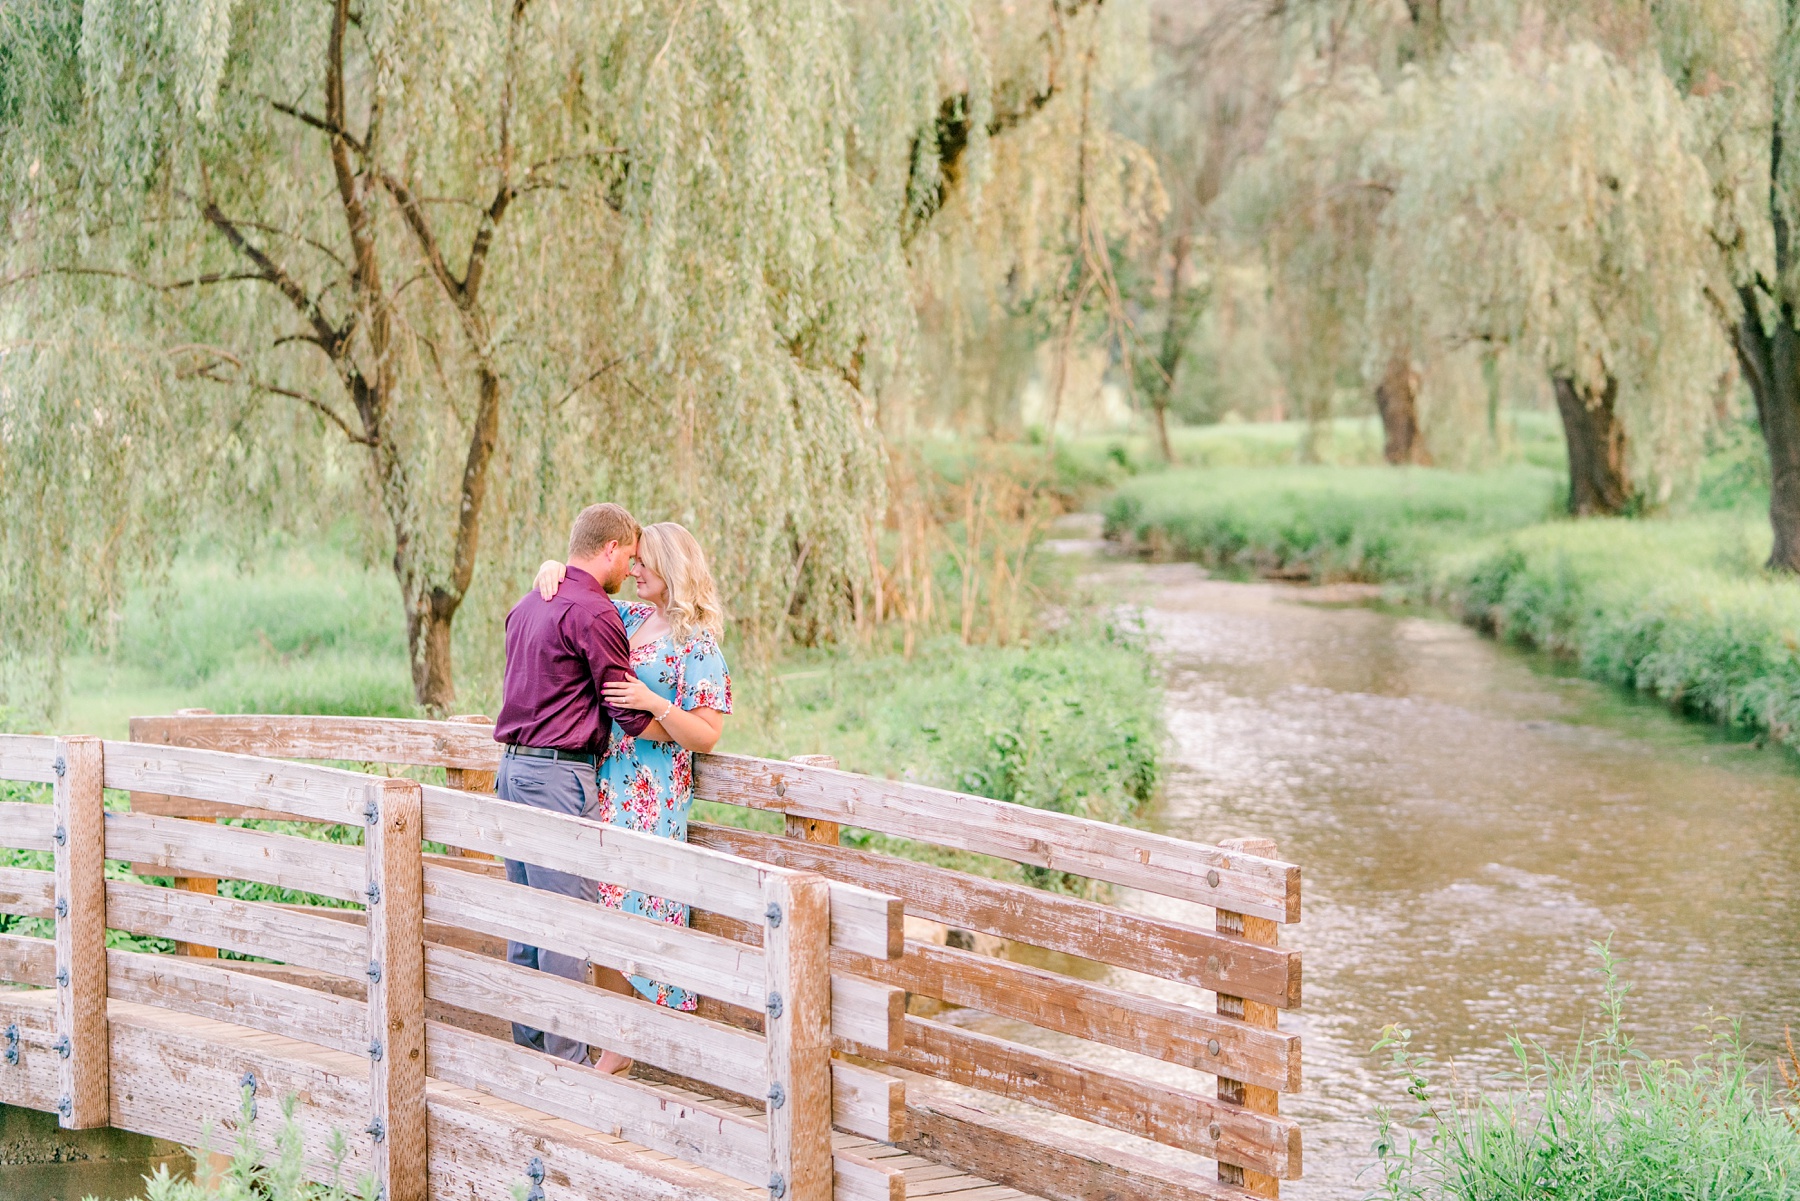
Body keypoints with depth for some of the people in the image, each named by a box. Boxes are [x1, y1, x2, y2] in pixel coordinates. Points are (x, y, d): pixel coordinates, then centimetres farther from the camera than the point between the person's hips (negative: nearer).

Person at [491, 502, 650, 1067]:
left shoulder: (528, 605, 16)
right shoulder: (593, 612, -12)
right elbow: (631, 714, -10)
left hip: (514, 766, 9)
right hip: (562, 774, -9)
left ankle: (528, 1044, 20)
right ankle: (566, 1061, -2)